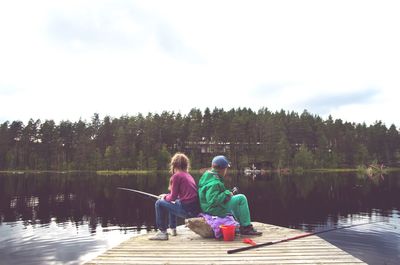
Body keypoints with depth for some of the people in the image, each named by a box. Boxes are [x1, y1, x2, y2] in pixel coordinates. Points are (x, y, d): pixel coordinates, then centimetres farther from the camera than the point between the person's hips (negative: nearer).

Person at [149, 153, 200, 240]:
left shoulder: (176, 176, -7)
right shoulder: (188, 175, 16)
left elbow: (173, 197, -5)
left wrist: (165, 197, 16)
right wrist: (167, 196, 25)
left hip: (187, 210, -8)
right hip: (196, 209, 8)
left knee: (159, 203, 5)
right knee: (172, 203, 31)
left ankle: (162, 232, 6)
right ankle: (173, 229, 36)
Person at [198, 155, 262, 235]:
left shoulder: (207, 175, 6)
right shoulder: (214, 183, -25)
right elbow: (212, 200, -32)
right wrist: (226, 193, -19)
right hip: (215, 210, -11)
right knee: (241, 198, -11)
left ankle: (238, 225, 30)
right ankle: (246, 227, -3)